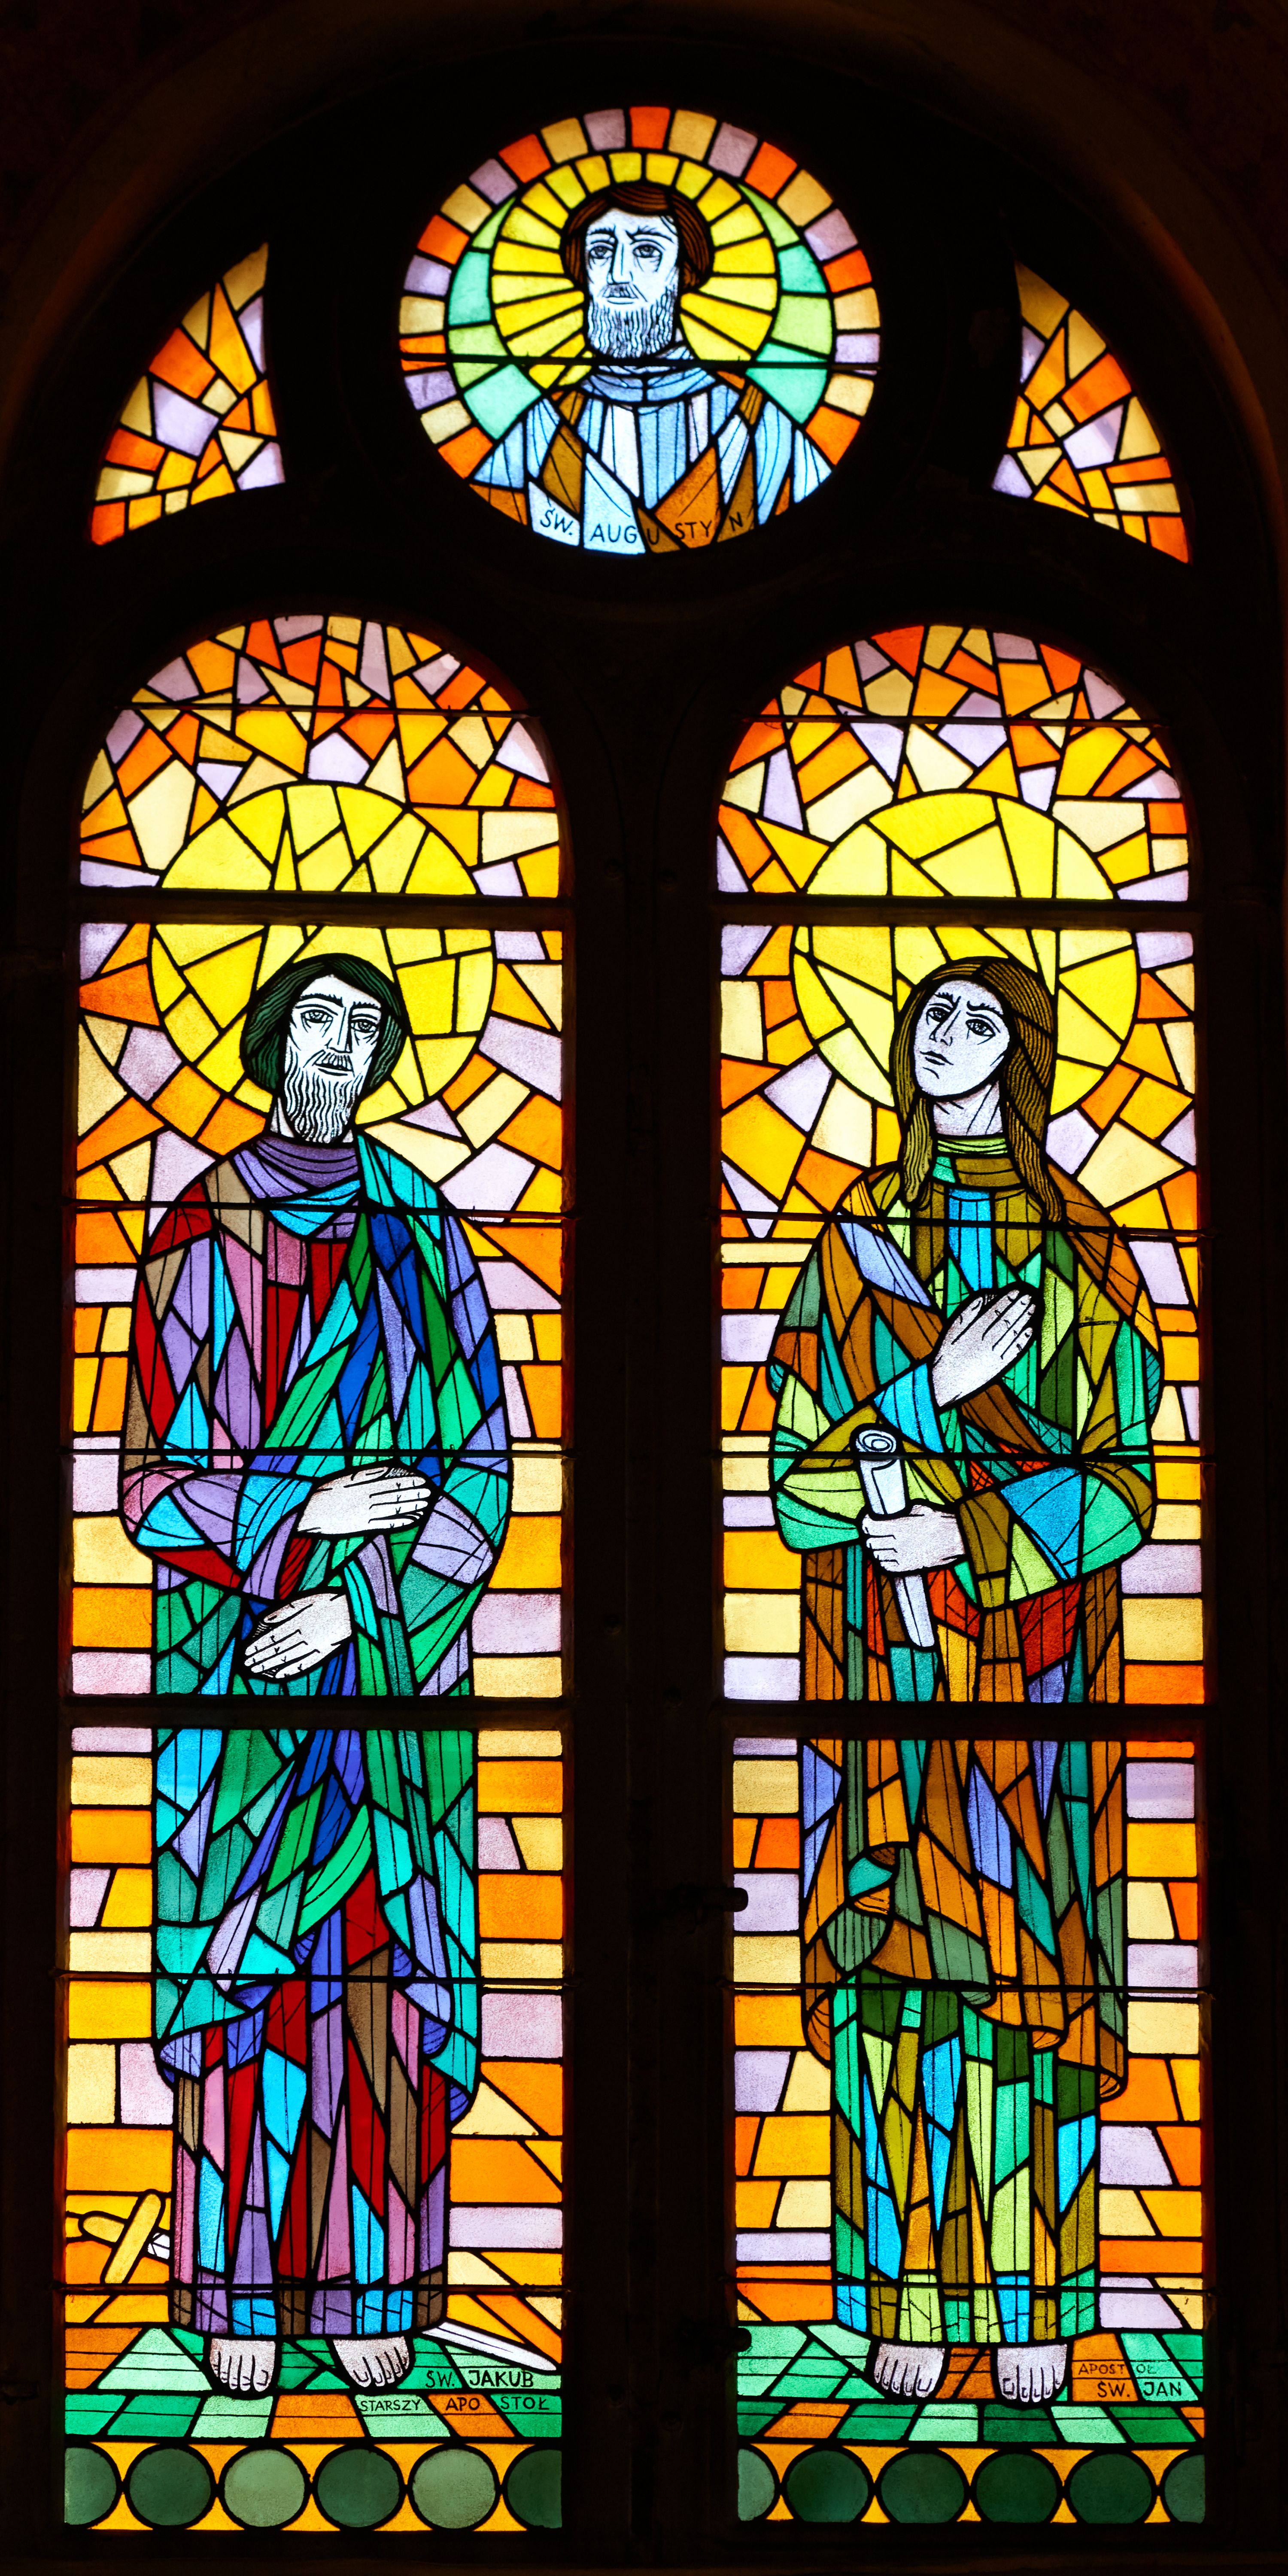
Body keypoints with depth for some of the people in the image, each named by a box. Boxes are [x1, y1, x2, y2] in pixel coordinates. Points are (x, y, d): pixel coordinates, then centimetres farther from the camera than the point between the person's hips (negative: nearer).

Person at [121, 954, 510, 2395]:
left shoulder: (422, 1235, 6)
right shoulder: (199, 1235, 3)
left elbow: (482, 1462, 2)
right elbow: (150, 1481, 0)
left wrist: (355, 1597, -9)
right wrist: (313, 1508, -11)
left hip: (392, 1657, 1)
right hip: (236, 1656, -1)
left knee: (386, 1957, 1)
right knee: (242, 1960, 0)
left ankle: (372, 2286, 10)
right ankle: (240, 2293, 9)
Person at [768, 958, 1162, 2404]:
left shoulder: (1081, 1254, 3)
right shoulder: (855, 1245, 7)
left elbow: (1122, 1484, -1)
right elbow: (798, 1476, 1)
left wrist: (968, 1536, -14)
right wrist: (932, 1392, -15)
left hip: (1031, 1652, -1)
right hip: (884, 1658, 1)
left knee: (1033, 1950, -2)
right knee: (896, 1946, -1)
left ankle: (1033, 2301, 8)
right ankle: (911, 2302, 8)